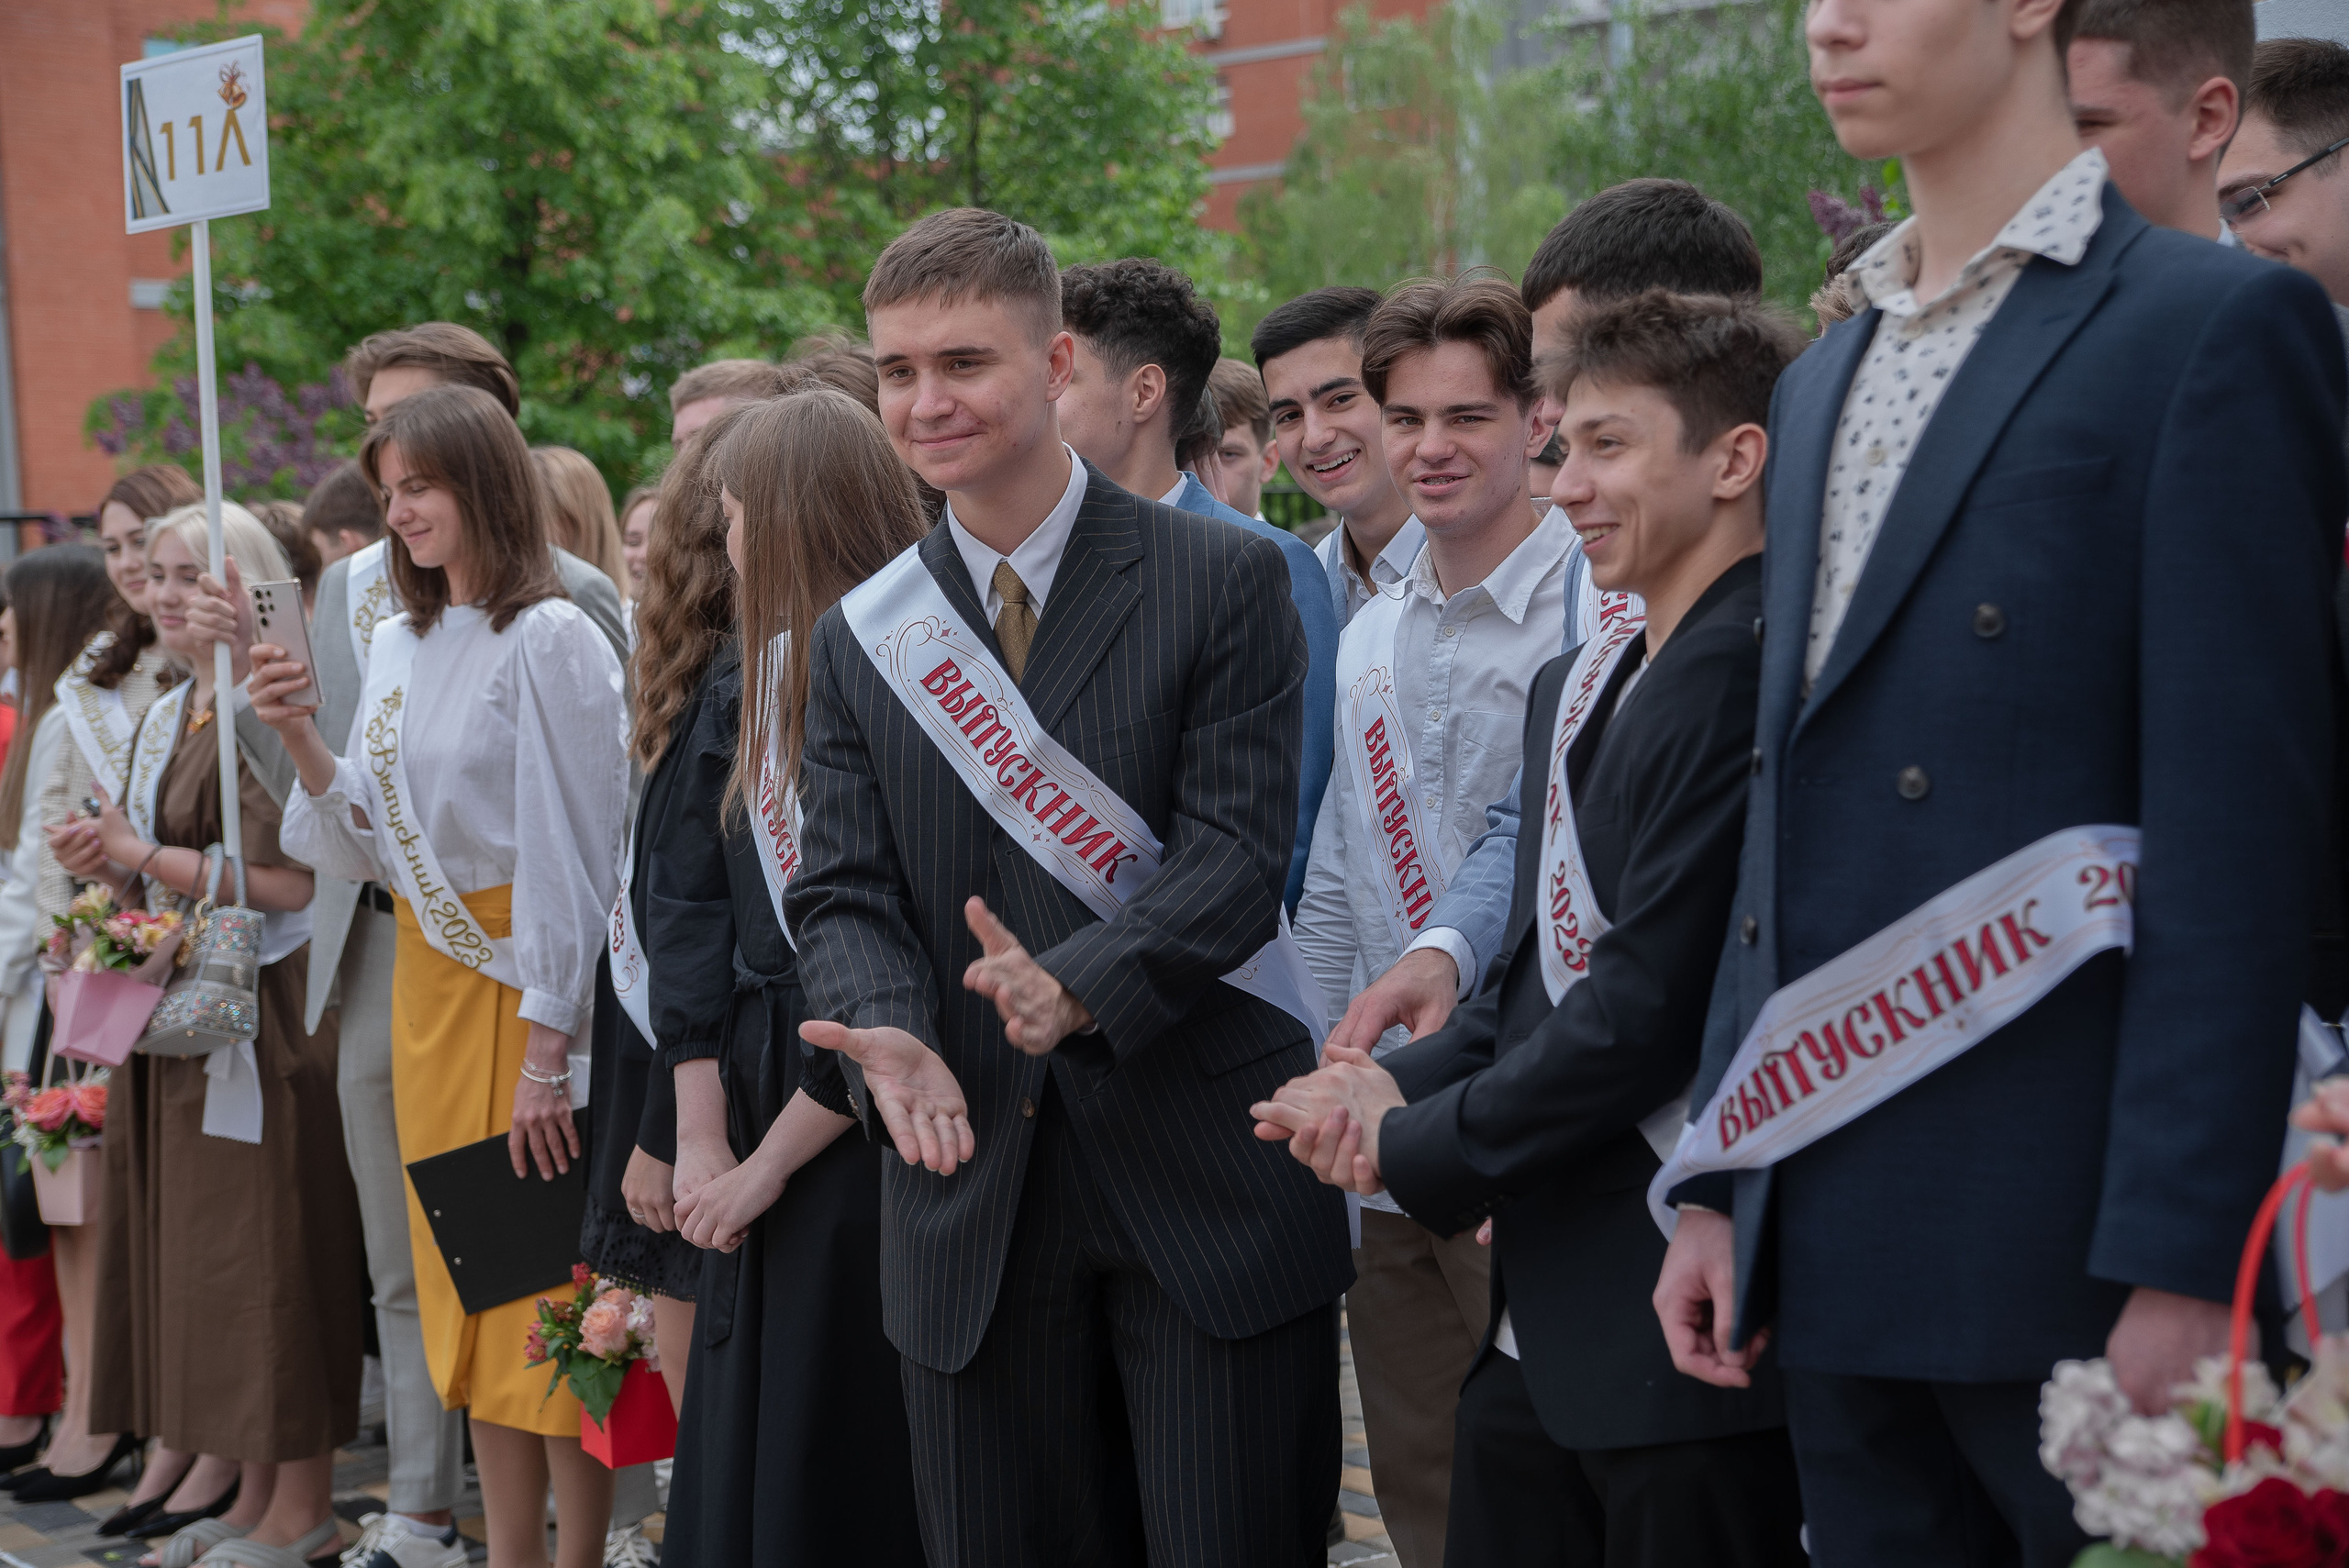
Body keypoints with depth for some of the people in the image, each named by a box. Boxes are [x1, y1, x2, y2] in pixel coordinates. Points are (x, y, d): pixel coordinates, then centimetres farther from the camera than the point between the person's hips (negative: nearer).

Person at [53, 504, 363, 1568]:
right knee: (200, 1250, 9)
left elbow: (295, 879, -19)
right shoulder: (163, 721, 17)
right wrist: (111, 871, 1)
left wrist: (148, 858, -12)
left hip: (265, 1010, -9)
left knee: (270, 1246, -6)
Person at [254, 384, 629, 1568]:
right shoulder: (399, 645, 10)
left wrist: (550, 1048, -17)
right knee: (465, 1280, 12)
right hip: (427, 980, 8)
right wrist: (300, 739, -7)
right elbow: (374, 844, 9)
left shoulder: (551, 639, -12)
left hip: (529, 985, -7)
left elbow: (578, 849, -14)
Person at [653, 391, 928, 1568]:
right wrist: (700, 1135, -2)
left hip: (874, 1129, -7)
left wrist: (767, 1161, -13)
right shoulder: (737, 687, 9)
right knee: (744, 1471, 14)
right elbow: (687, 908, 8)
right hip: (755, 1127, 7)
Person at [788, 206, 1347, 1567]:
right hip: (972, 1189, 4)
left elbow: (1237, 852, -11)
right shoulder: (860, 637, 10)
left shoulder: (1225, 580, -3)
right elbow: (842, 894, 4)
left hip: (1212, 1192, -3)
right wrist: (883, 1033, -18)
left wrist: (1081, 986, -27)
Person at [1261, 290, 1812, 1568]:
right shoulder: (1574, 689, 18)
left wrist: (1417, 1146, -8)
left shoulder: (1741, 672, -15)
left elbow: (1648, 1004, -19)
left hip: (1686, 1327, -9)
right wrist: (1400, 1088, -1)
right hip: (1538, 1327, 9)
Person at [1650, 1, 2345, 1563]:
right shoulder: (1825, 381, 17)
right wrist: (1718, 1185, 12)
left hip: (2061, 1235, -7)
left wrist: (2184, 1263, -17)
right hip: (1838, 1245, 7)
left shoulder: (2221, 326, -6)